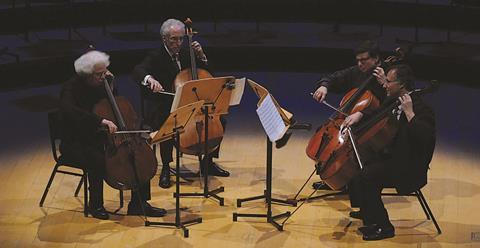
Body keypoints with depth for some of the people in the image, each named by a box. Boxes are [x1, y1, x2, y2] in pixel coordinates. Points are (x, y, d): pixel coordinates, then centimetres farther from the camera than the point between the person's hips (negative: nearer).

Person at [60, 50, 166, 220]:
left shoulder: (101, 84, 4)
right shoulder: (72, 87, -17)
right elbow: (69, 110, -39)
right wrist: (101, 121, -47)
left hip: (100, 139, 7)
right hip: (75, 144, -7)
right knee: (98, 160, -37)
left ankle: (138, 204, -1)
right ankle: (95, 204, -12)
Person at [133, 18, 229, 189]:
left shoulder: (185, 54, 10)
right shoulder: (156, 57, -7)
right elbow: (137, 72, -27)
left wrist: (201, 56, -1)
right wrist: (149, 79, -49)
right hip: (163, 109, -6)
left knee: (219, 120, -7)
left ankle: (209, 162, 9)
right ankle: (165, 169, -19)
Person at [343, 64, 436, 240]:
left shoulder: (421, 109, -21)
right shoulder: (394, 101, 7)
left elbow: (425, 137, -36)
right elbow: (377, 113, 26)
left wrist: (409, 113, -33)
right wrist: (359, 114, 7)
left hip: (409, 167, -10)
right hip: (391, 156, 10)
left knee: (365, 177, -24)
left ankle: (384, 227, -11)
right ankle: (367, 214, 22)